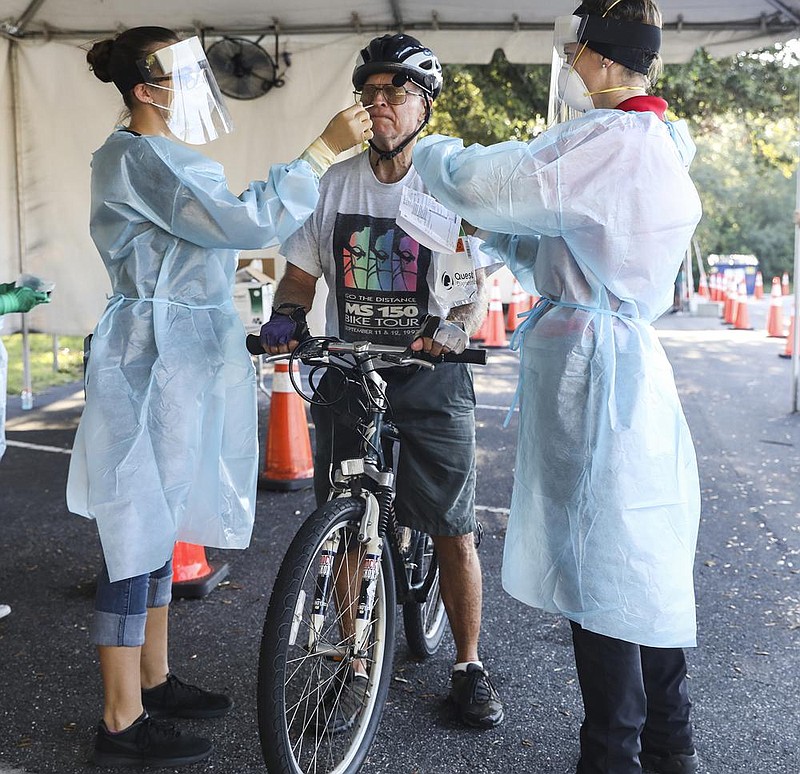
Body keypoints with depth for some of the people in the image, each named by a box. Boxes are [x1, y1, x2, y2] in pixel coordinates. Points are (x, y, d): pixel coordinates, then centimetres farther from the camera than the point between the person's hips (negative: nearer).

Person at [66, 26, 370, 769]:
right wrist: (326, 147, -19)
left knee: (158, 525, 16)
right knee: (138, 535, -4)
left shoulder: (159, 157, 19)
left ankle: (153, 680, 29)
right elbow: (244, 220, -23)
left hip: (178, 362, 10)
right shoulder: (139, 156, -15)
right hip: (152, 361, -10)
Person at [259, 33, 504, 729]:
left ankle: (469, 668, 20)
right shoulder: (335, 183, 7)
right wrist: (286, 317, -12)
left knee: (455, 535, 1)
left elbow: (478, 287, -5)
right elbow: (302, 273, 10)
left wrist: (456, 328, -27)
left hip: (430, 379, -2)